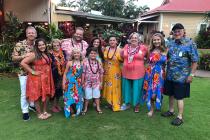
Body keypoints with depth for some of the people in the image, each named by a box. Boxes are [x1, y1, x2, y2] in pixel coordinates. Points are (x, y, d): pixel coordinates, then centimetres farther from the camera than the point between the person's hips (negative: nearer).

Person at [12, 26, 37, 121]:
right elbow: (13, 58, -8)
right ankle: (25, 111, 21)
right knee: (24, 93, 4)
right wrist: (23, 56, -22)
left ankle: (32, 105, 41)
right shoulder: (19, 44, -10)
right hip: (24, 73, -4)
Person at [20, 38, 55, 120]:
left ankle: (45, 111, 30)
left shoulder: (47, 54, 7)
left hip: (46, 78, 7)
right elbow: (23, 63, -20)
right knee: (38, 96, 7)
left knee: (47, 94, 13)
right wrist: (32, 72, -17)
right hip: (37, 79, -7)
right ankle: (39, 113, 22)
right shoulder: (34, 55, -15)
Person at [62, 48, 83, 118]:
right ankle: (71, 112, 20)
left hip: (78, 83, 3)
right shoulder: (70, 63, -9)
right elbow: (65, 73, -5)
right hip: (70, 82, -3)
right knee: (70, 97, 3)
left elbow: (82, 74, 6)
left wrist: (82, 83, 6)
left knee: (77, 97, 10)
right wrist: (63, 83, -8)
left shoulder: (82, 63, -1)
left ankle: (77, 111, 28)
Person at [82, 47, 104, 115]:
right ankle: (85, 108, 28)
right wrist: (83, 83, -6)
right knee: (87, 96, 10)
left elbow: (101, 73, 3)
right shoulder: (86, 62, -10)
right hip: (88, 83, -2)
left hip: (96, 83, 2)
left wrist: (101, 82, 4)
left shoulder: (99, 63, -2)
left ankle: (98, 108, 30)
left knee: (97, 95, 13)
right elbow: (83, 73, -7)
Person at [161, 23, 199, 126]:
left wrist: (191, 74, -13)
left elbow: (195, 61, -10)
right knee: (171, 94, 17)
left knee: (179, 97, 4)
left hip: (182, 77, -5)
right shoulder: (170, 43, 6)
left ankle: (180, 117, 20)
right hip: (169, 75, 5)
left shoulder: (190, 43, -10)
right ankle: (171, 111, 37)